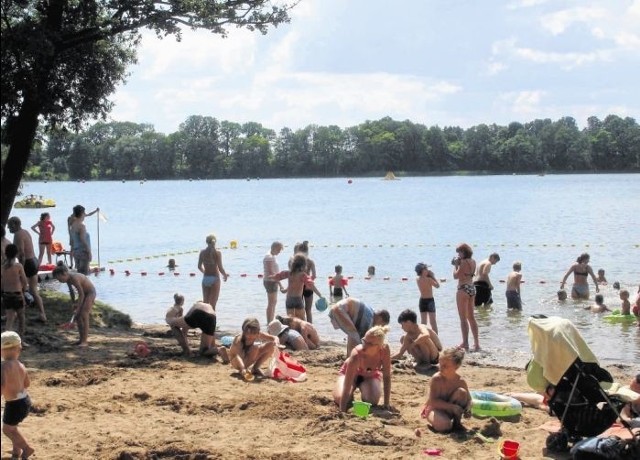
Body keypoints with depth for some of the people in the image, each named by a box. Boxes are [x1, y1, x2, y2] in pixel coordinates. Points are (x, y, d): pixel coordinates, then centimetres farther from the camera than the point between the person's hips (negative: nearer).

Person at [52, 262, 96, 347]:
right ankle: (82, 338, 15)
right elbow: (71, 291, 11)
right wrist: (73, 303, 8)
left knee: (84, 315, -14)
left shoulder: (74, 278, -31)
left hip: (90, 293, -9)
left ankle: (85, 341, -12)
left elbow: (81, 294, -28)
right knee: (77, 316, 6)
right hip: (83, 293, 9)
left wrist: (77, 308, -25)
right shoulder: (68, 279, -6)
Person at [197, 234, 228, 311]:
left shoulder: (202, 252, 0)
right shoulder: (217, 253, -11)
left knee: (205, 302, 14)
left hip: (205, 278, 4)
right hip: (215, 278, -4)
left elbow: (199, 267, 8)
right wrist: (225, 275, 5)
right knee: (213, 304, 1)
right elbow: (220, 268, -14)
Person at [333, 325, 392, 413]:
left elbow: (387, 377, -25)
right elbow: (346, 386, -41)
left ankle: (363, 389, 11)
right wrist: (342, 411, -45)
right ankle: (355, 388, 9)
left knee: (372, 400, -26)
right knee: (340, 398, -27)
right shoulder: (356, 354, -42)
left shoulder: (384, 349, -36)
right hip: (351, 373, -2)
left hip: (371, 374, 2)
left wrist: (386, 404, -26)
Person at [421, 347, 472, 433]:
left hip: (450, 410, 4)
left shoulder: (460, 381, -12)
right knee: (444, 425, -37)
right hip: (435, 409, -4)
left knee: (461, 392, -22)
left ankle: (457, 420, -4)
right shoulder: (436, 379, -23)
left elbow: (468, 399, 2)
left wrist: (467, 408, -23)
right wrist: (452, 406, -33)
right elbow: (433, 401, -25)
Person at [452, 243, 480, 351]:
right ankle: (476, 343, 14)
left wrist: (455, 265, -4)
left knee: (463, 318, -2)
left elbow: (456, 276, -17)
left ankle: (465, 343, -2)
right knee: (471, 317, 14)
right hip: (472, 288, 8)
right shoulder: (473, 262, 10)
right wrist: (458, 264, 12)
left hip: (463, 289, -8)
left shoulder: (464, 262, -15)